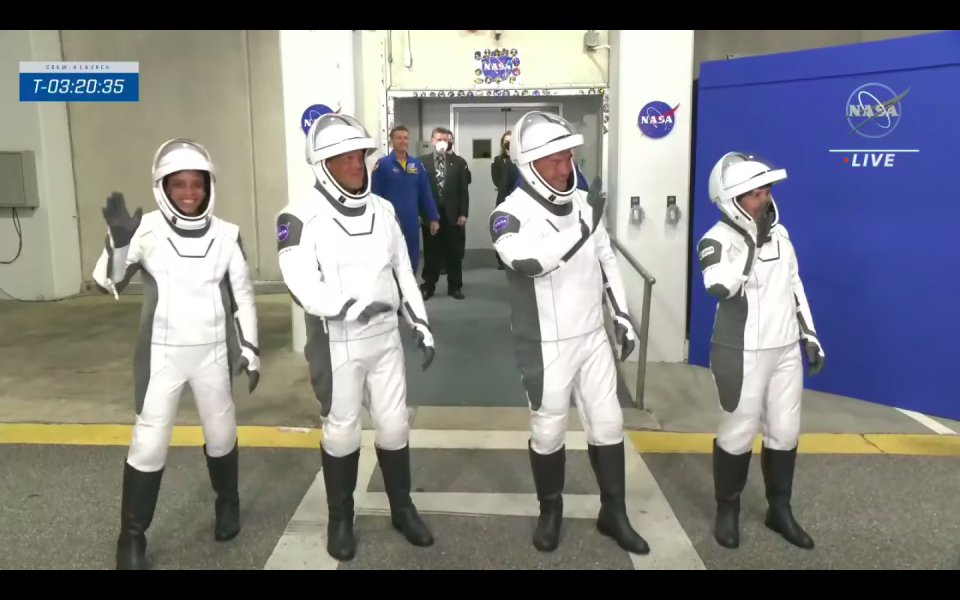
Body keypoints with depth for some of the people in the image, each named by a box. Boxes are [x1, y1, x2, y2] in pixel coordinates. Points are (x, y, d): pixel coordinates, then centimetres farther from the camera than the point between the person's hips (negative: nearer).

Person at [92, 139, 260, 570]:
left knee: (221, 436, 14)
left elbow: (242, 295, 4)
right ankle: (132, 538, 17)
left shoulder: (226, 235, -4)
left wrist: (250, 348, 3)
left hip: (213, 353, 2)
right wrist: (119, 242, -34)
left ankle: (227, 503, 41)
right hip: (162, 354, -2)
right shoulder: (148, 230, -10)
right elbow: (108, 282, -17)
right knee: (149, 444, -1)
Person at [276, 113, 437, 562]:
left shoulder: (382, 210, 7)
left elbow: (402, 271, 12)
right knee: (341, 430, 8)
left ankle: (403, 509, 31)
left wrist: (422, 324, 9)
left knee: (395, 424, 12)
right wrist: (347, 306, -35)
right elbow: (302, 283, -21)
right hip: (337, 343, -4)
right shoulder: (301, 217, -11)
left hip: (385, 337, 5)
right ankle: (340, 520, 28)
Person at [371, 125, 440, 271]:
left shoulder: (417, 165, 5)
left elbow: (425, 194, 8)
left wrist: (433, 218, 6)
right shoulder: (382, 164, -7)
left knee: (412, 263, 13)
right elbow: (375, 196, -8)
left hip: (412, 223, 4)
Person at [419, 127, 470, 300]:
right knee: (431, 252, 7)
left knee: (455, 252, 7)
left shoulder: (459, 162, 5)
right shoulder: (422, 162, 1)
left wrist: (463, 213, -4)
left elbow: (464, 190, 2)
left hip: (453, 215, 1)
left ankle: (455, 286, 18)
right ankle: (428, 286, 16)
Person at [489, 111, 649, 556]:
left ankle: (613, 514, 29)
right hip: (547, 345, -5)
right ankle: (550, 512, 31)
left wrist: (622, 316, 12)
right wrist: (583, 227, -35)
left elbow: (606, 261, 13)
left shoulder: (583, 203, 4)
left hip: (592, 336, 5)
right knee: (548, 430, 9)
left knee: (607, 423, 12)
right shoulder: (511, 214, -15)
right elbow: (528, 262, -34)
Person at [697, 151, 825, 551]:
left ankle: (780, 510, 31)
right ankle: (727, 510, 23)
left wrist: (810, 335, 14)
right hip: (743, 354, -6)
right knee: (739, 432, 3)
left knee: (785, 431, 14)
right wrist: (751, 243, -28)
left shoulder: (779, 232, 7)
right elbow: (720, 288, -34)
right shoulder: (717, 240, -14)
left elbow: (794, 286, 15)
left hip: (786, 350, 7)